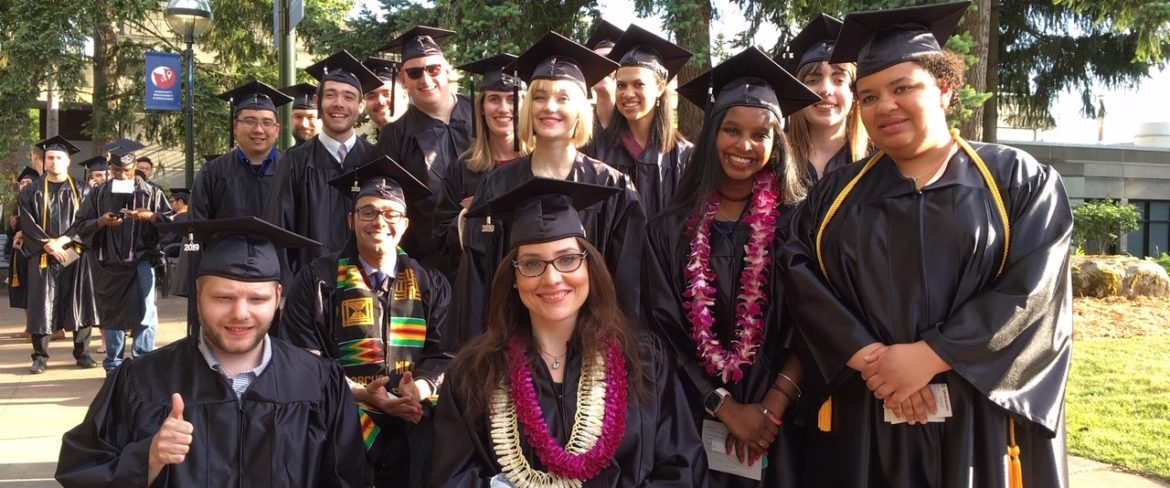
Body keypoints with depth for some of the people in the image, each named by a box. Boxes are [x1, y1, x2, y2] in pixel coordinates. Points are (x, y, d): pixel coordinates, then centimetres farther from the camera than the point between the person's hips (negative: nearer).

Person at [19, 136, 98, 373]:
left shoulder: (80, 190, 8)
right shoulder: (31, 191, 7)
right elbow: (27, 224, -2)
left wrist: (62, 240, -14)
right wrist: (48, 245, -14)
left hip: (74, 254, 0)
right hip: (42, 256, 0)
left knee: (79, 303, 1)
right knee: (41, 305, 0)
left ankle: (82, 352, 8)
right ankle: (40, 356, 5)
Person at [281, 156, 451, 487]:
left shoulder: (431, 285, 15)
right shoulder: (318, 280, 9)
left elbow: (442, 353, 8)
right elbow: (304, 356, 3)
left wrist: (419, 389, -15)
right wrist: (362, 393, -13)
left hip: (414, 412, 2)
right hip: (341, 408, -2)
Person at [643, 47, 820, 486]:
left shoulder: (797, 222, -2)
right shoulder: (671, 229, 2)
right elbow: (663, 329, -3)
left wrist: (771, 409, -15)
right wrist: (724, 407, -11)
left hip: (775, 422, -1)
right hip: (693, 420, 1)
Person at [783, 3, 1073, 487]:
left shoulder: (1018, 180, 2)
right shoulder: (835, 194, 9)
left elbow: (1033, 291, -9)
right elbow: (802, 279, -3)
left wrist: (928, 356, -16)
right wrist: (869, 360, -16)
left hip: (980, 422, -1)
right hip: (864, 424, 2)